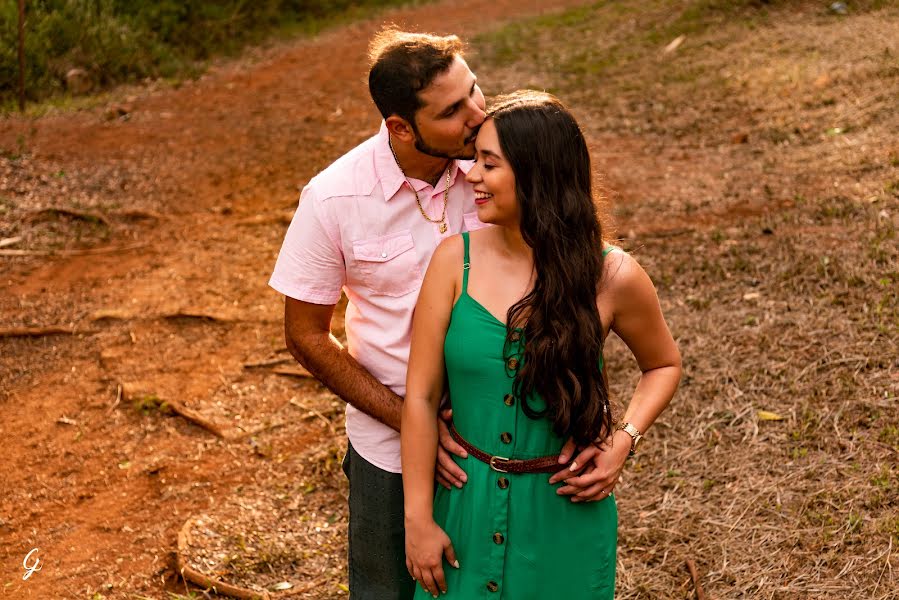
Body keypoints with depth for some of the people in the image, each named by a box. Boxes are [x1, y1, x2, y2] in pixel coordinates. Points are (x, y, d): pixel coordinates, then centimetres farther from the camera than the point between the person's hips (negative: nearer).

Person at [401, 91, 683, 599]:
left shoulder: (611, 277, -13)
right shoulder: (455, 260, -10)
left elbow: (665, 364, 6)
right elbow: (422, 395, -7)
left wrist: (624, 441, -11)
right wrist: (419, 518, -6)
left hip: (564, 511, -1)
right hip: (467, 501, 1)